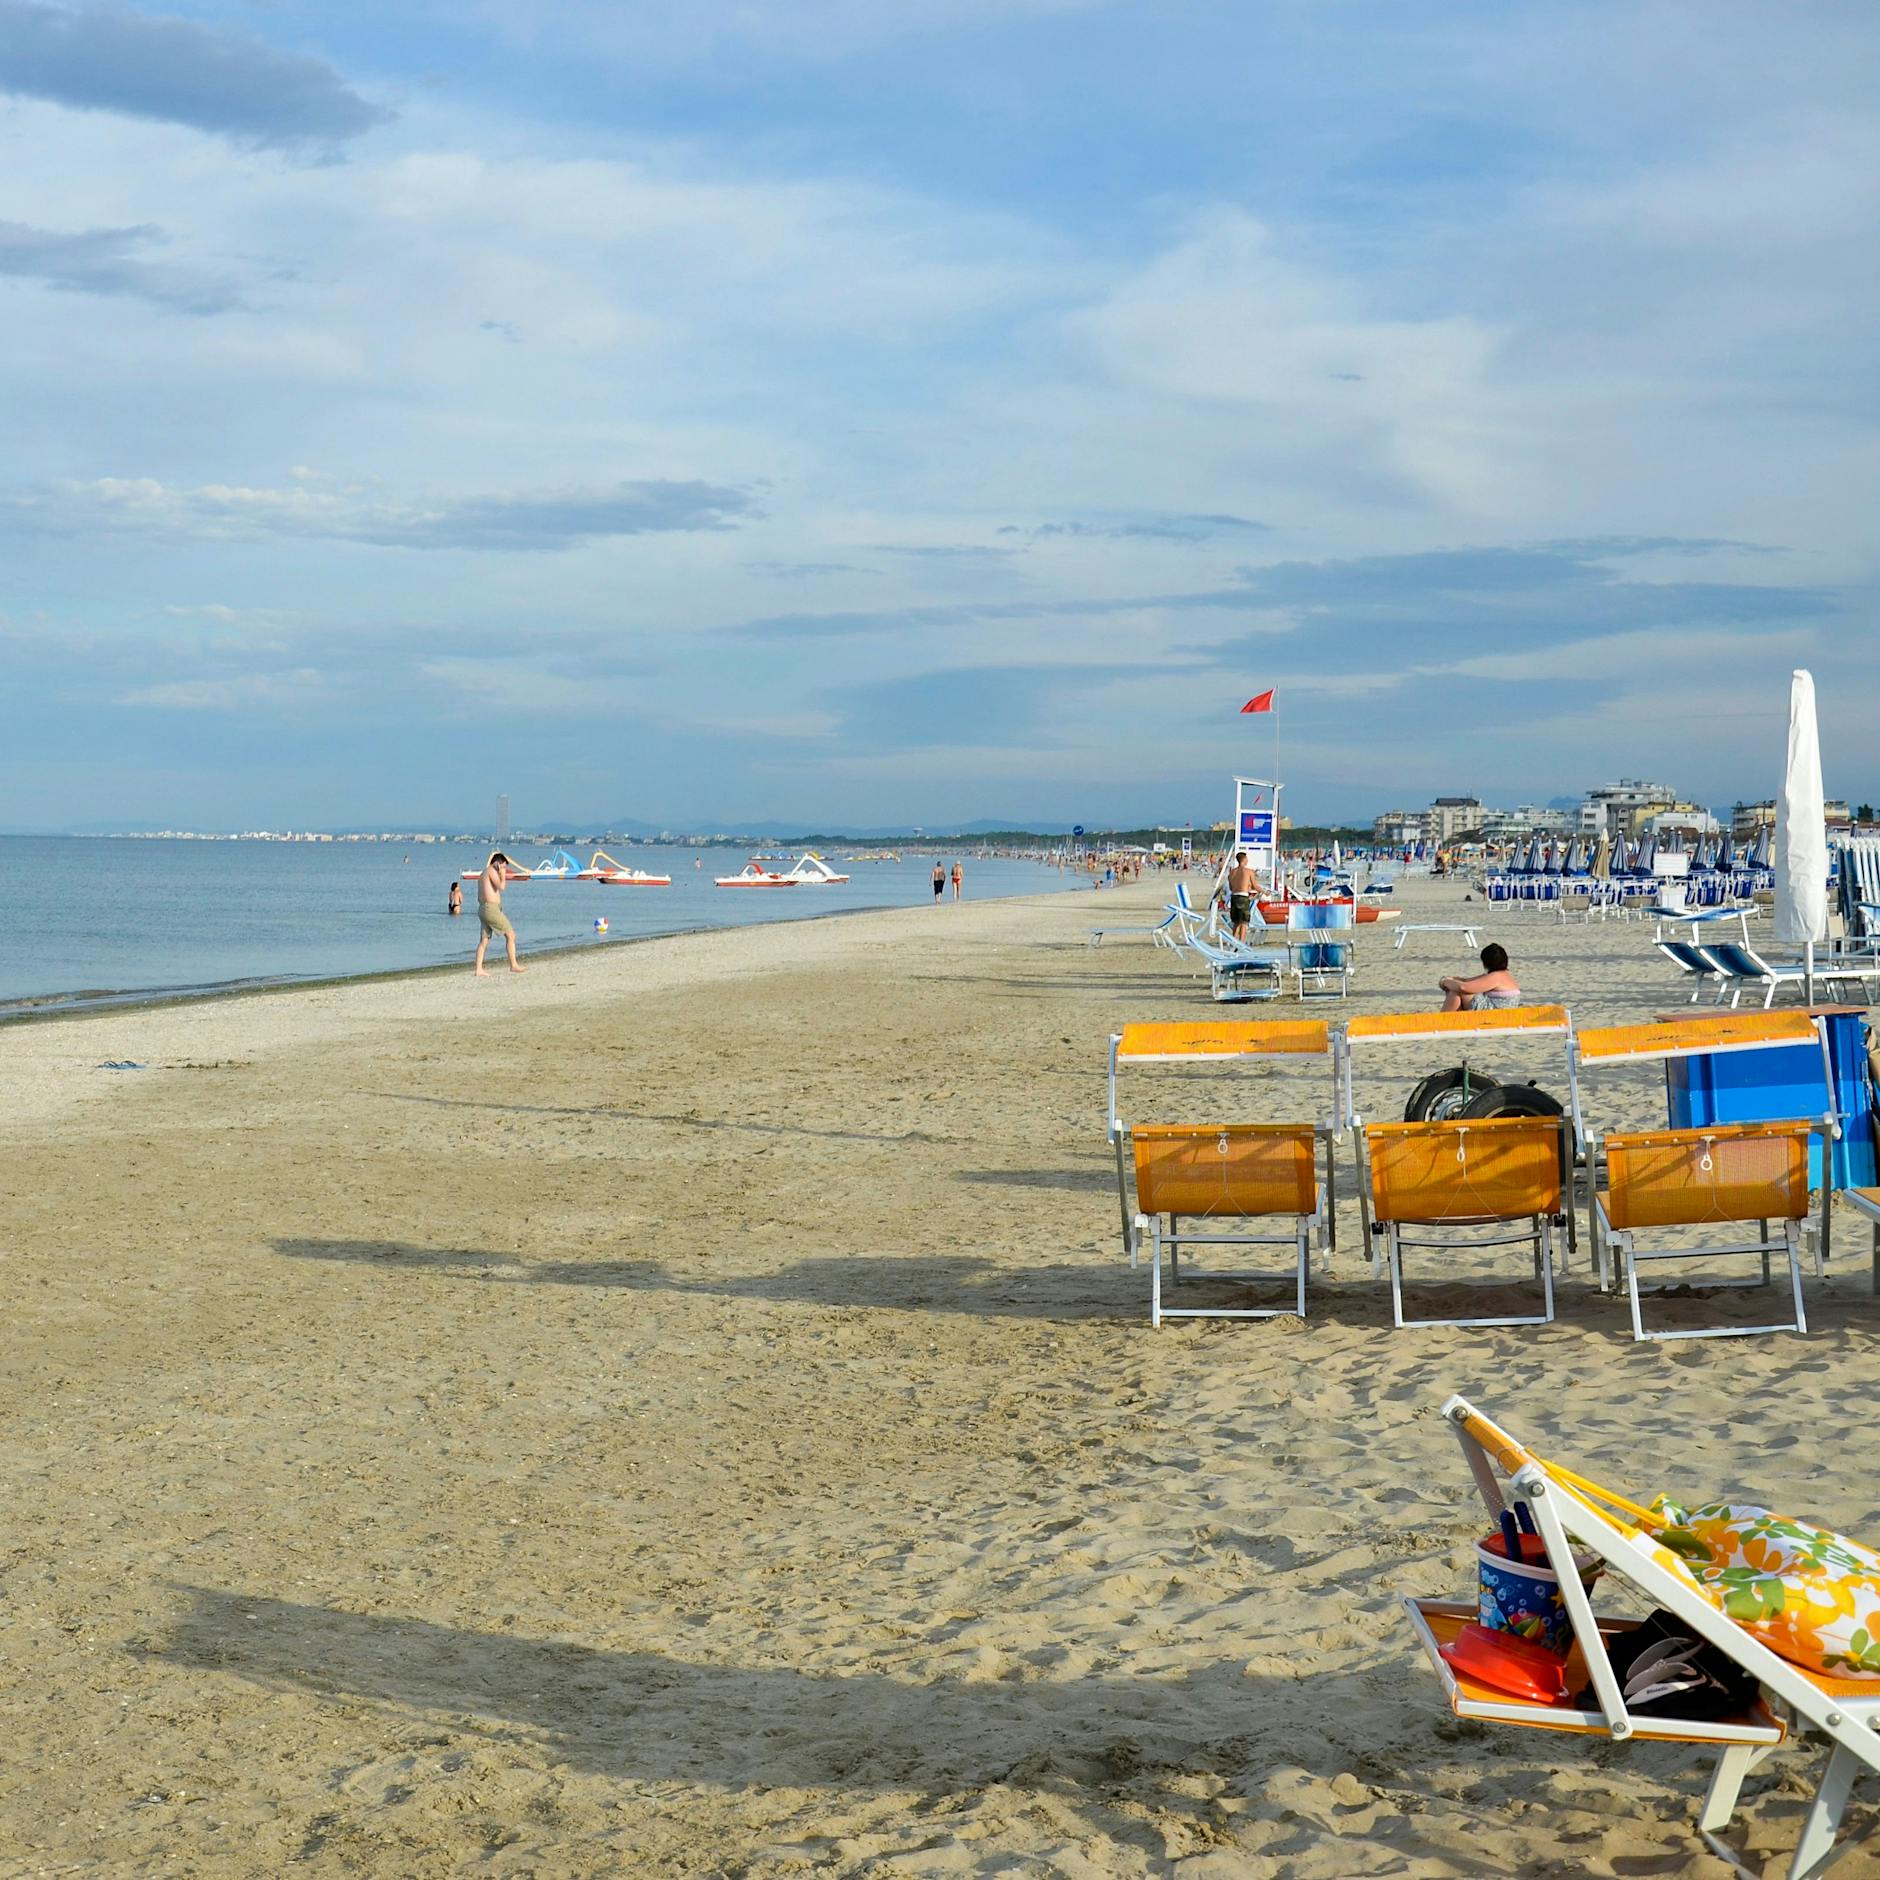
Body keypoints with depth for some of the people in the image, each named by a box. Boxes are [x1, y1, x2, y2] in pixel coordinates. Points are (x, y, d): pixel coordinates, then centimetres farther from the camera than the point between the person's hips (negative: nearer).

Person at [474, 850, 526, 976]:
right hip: (492, 909, -9)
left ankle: (479, 970, 1)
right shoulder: (491, 870, -8)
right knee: (510, 935, -1)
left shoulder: (483, 874, 22)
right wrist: (503, 875, -5)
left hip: (482, 909, 9)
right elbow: (501, 887, -21)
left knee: (483, 941, 7)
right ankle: (513, 966, 1)